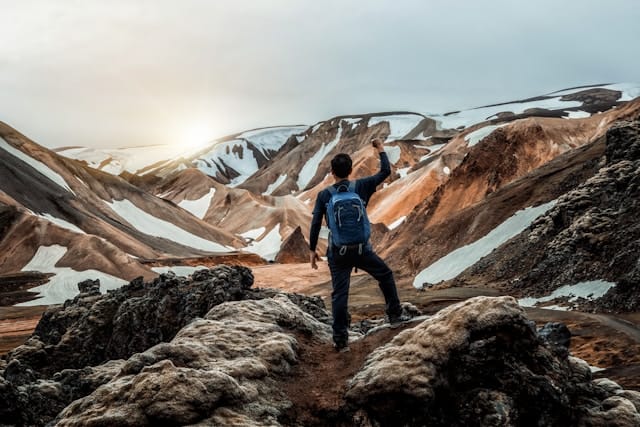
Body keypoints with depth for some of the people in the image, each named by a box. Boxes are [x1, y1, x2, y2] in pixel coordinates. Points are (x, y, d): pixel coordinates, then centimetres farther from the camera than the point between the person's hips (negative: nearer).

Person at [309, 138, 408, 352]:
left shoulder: (324, 195, -3)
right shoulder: (361, 187, -4)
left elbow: (315, 224, -5)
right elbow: (385, 171, 7)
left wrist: (312, 250, 4)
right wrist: (381, 150, 21)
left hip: (337, 252, 0)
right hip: (361, 249, 0)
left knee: (339, 294, 4)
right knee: (385, 275, 24)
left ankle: (340, 339, 5)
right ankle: (395, 314, 31)